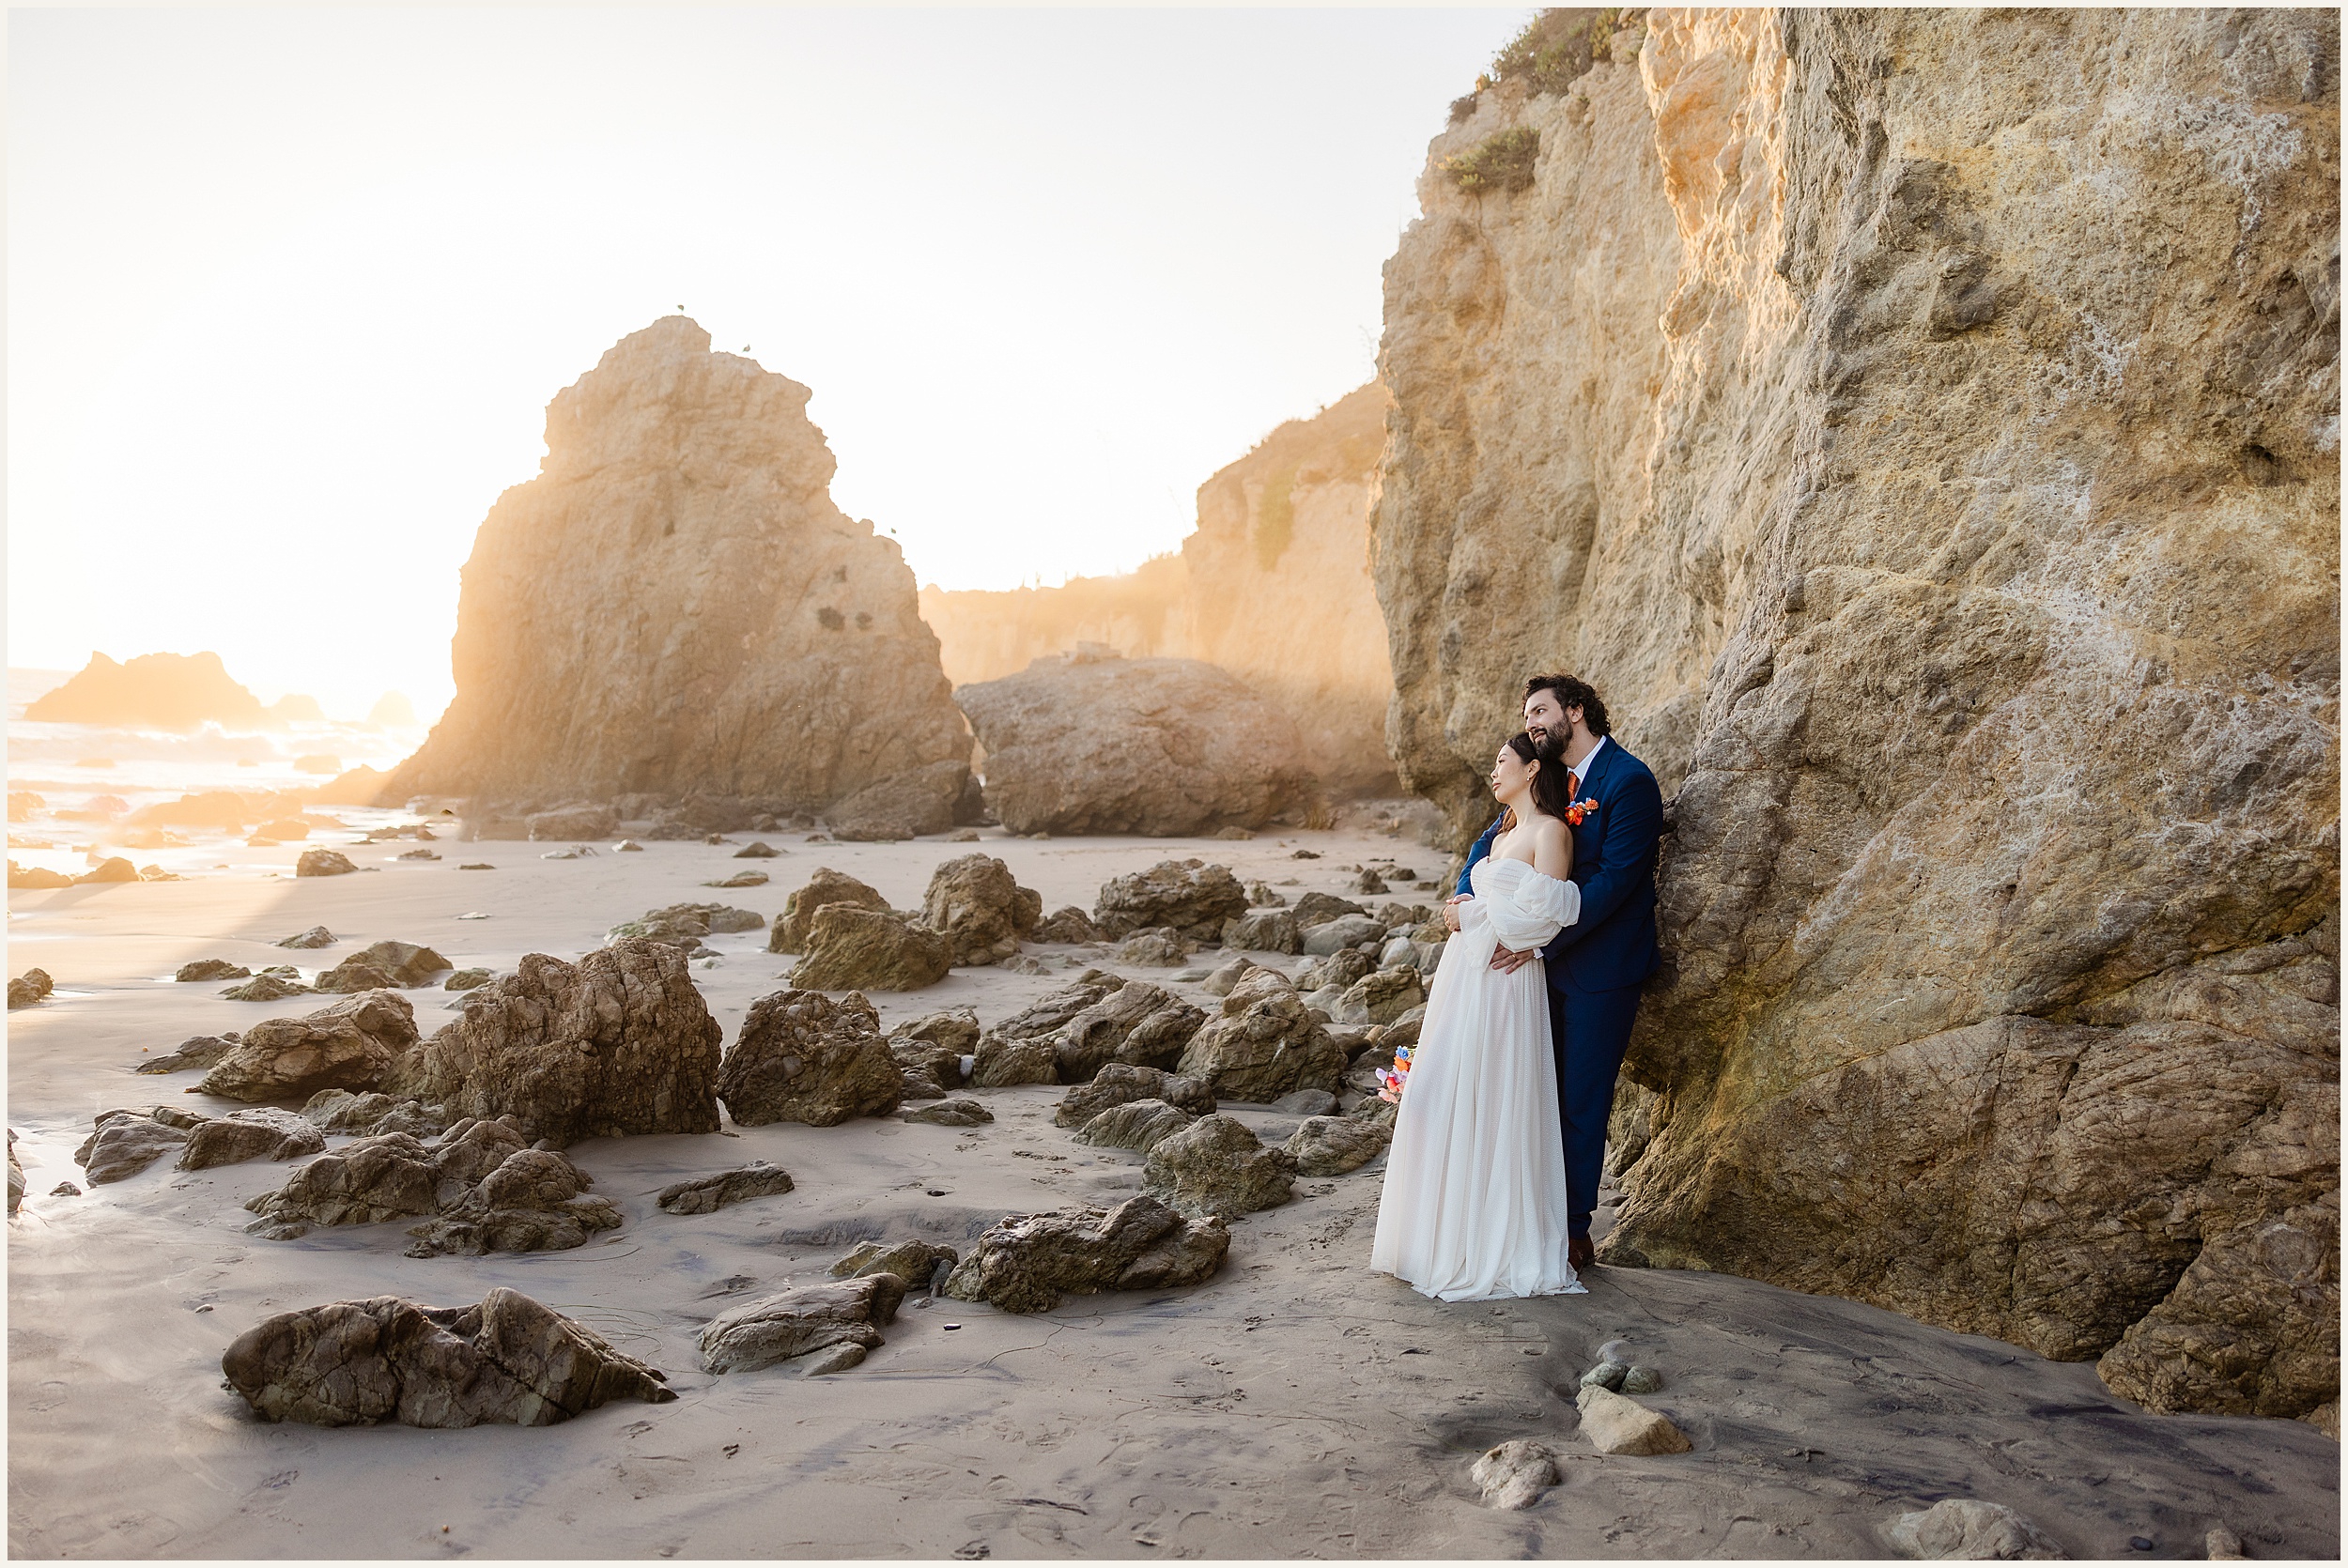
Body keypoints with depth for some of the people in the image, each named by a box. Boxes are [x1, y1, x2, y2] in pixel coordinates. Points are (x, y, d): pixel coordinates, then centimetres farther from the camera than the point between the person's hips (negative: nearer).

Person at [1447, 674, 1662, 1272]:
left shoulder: (1629, 780, -16)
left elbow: (1614, 879, -21)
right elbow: (1494, 838, 11)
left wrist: (1539, 941, -22)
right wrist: (1463, 894, -9)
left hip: (1600, 969, -7)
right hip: (1548, 960, 7)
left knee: (1582, 1100, 1)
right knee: (1545, 1094, 12)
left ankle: (1575, 1234, 13)